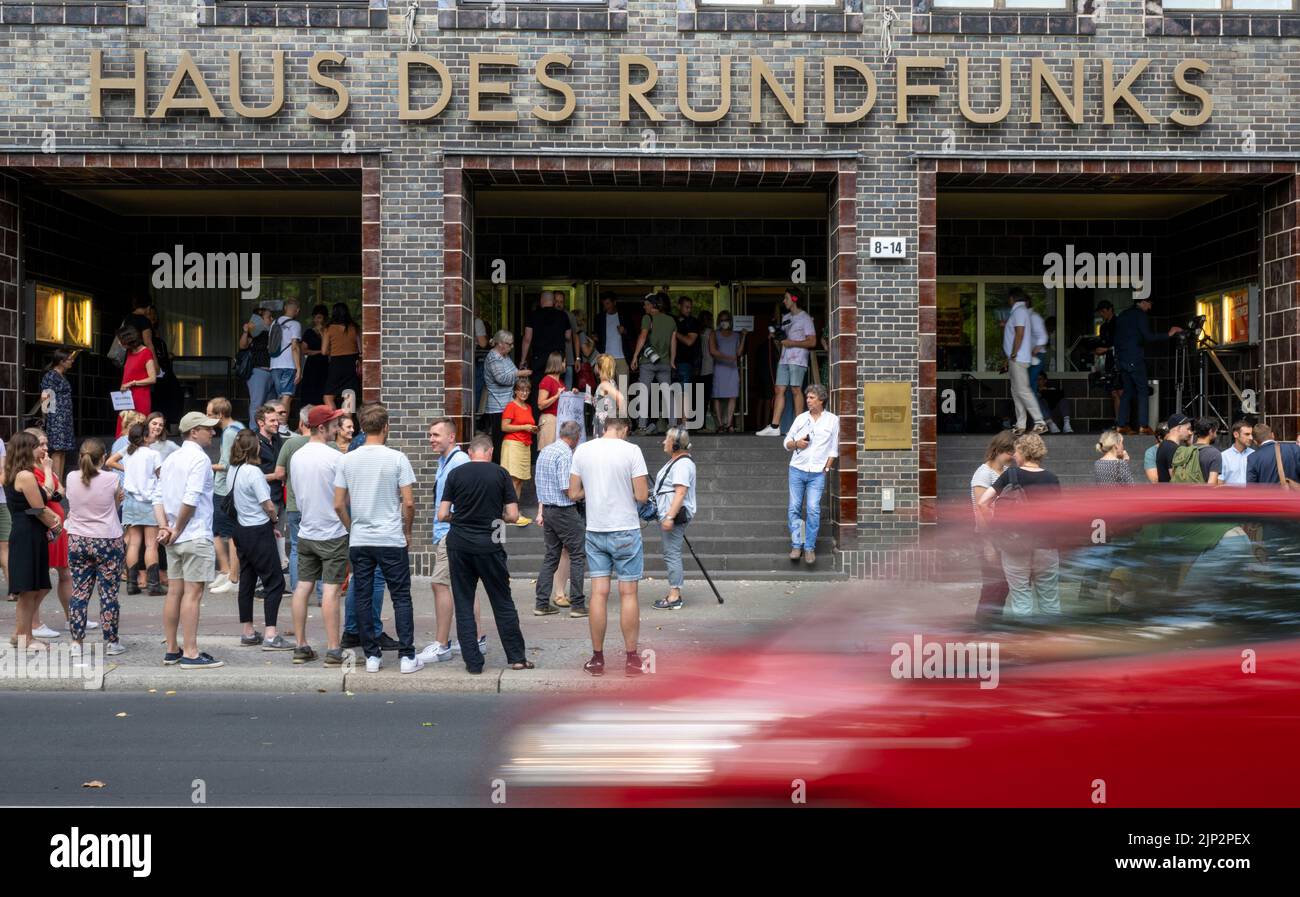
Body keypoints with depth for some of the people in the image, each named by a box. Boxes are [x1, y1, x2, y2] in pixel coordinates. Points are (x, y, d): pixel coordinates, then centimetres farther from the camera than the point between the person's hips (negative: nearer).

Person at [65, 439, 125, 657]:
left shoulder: (72, 479, -1)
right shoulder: (111, 480, -10)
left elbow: (71, 506, 9)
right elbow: (116, 502, 2)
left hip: (77, 541, 3)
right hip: (107, 542, -3)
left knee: (79, 592, 8)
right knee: (108, 594, 5)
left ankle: (76, 642, 10)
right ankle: (111, 642, 11)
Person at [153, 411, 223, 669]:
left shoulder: (171, 459, 15)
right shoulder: (200, 458, -12)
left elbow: (158, 497, 10)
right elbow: (190, 500, -21)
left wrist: (164, 527, 0)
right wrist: (177, 530, -11)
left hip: (174, 539, 8)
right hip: (196, 537, -8)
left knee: (174, 592, 12)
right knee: (192, 594, -6)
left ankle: (172, 650, 18)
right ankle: (190, 653, -4)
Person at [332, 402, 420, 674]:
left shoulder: (348, 460, 1)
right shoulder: (396, 458, -8)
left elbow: (338, 505, 2)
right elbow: (409, 503, -9)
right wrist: (407, 532, 6)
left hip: (359, 541, 3)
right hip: (391, 540, -3)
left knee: (363, 598, 9)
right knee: (401, 597, 4)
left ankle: (372, 656, 12)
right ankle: (407, 656, 3)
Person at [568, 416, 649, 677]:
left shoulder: (582, 450, 2)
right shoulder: (631, 451, -10)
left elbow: (574, 494, 5)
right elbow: (641, 495, -11)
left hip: (595, 532, 4)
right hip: (625, 531, -3)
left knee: (598, 593, 6)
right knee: (628, 594, 3)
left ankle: (597, 660, 10)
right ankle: (632, 660, 7)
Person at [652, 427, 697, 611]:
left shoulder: (682, 464, -16)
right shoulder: (675, 461, 18)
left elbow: (680, 492, -24)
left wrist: (670, 517, -28)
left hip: (674, 516, -11)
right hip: (667, 515, 11)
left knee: (672, 554, -9)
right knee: (671, 554, 13)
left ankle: (675, 597, -7)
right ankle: (673, 593, 19)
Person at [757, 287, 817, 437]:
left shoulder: (805, 318, -3)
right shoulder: (786, 318, 21)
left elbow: (812, 342, -9)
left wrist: (792, 343, -16)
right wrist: (777, 338, 5)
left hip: (798, 360, -7)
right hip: (784, 360, 7)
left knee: (796, 390, -9)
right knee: (779, 390, 1)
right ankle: (774, 427, -1)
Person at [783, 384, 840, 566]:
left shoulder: (832, 420, 5)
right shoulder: (801, 418, 10)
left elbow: (834, 449, 8)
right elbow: (787, 443, 14)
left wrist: (826, 468, -1)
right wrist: (796, 444, -7)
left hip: (818, 473, -2)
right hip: (797, 469, 3)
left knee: (813, 510, -9)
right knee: (794, 508, 0)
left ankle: (810, 547, -1)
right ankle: (796, 545, 7)